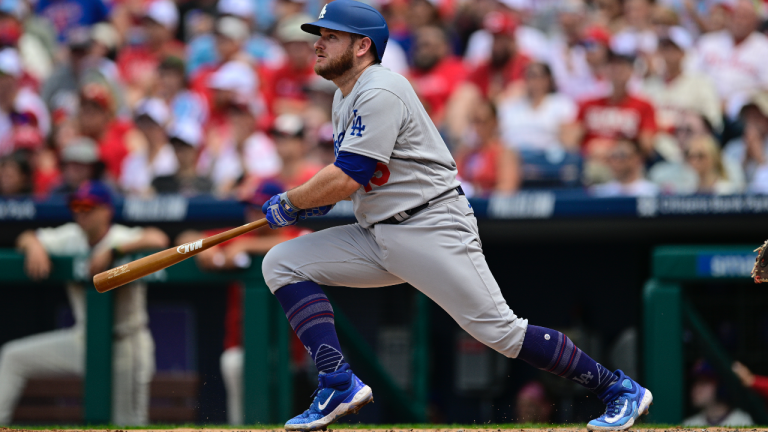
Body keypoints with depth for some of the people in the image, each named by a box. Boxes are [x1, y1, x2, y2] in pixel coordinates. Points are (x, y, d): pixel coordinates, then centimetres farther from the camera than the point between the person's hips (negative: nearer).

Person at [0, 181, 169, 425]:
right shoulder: (71, 238, -1)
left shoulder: (123, 238, -18)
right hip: (84, 339, 6)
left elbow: (158, 240, -36)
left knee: (128, 423, -4)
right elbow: (26, 239, 6)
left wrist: (112, 252, -40)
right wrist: (35, 246, -18)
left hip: (125, 347, -6)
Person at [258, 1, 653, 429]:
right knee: (282, 263, -3)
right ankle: (340, 385, -12)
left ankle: (621, 389, -1)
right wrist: (313, 199, 8)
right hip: (377, 238, 10)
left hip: (434, 230, -10)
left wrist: (289, 203, -9)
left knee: (501, 330, -13)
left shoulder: (380, 92, -16)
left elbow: (347, 179, -23)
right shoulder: (347, 96, 15)